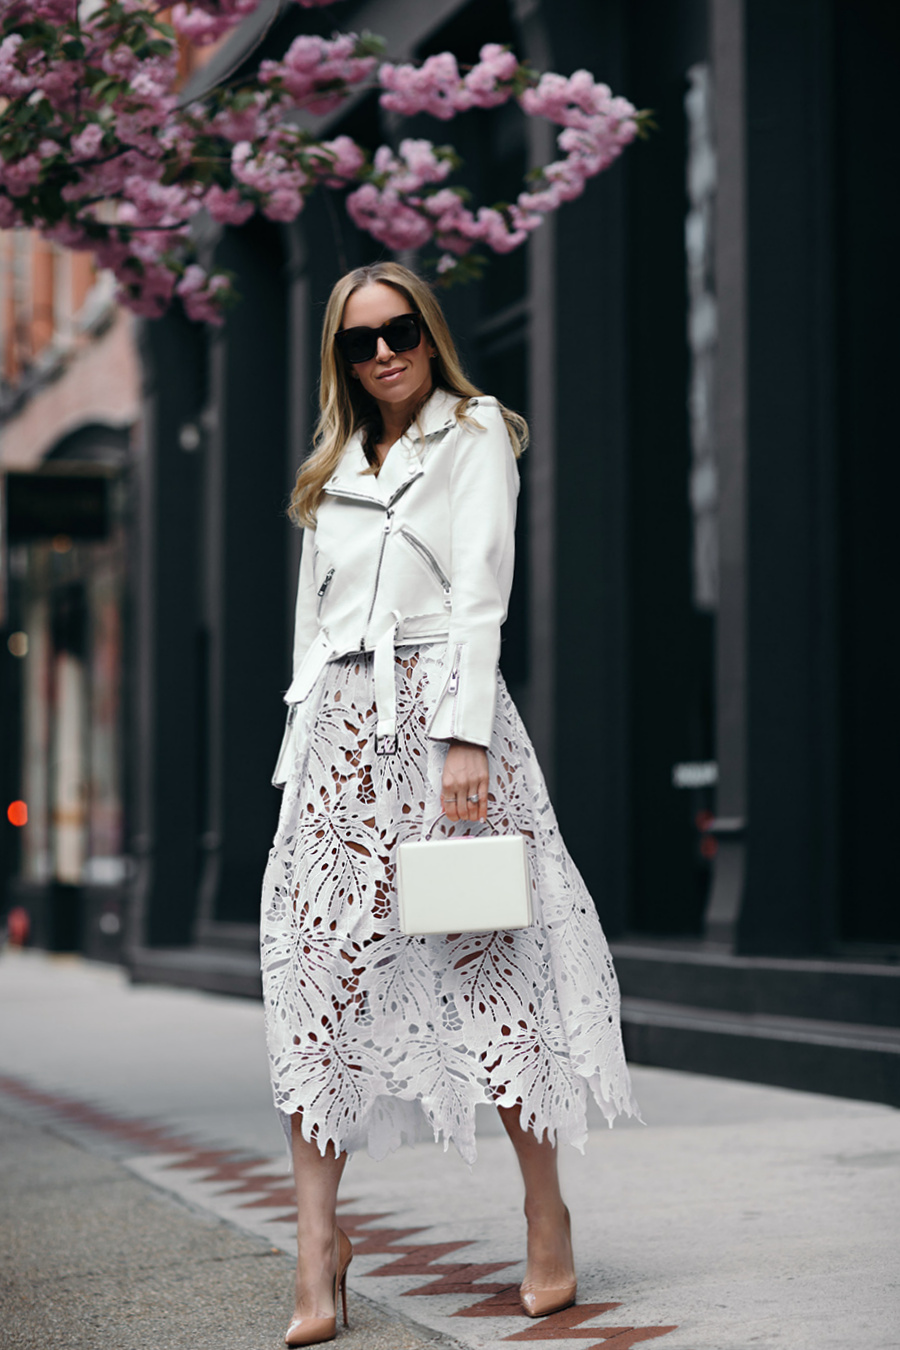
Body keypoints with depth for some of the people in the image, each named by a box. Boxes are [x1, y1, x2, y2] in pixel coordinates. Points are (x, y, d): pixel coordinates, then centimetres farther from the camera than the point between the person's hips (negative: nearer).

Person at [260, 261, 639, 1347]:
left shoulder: (474, 433, 5)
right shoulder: (333, 467, 21)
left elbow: (480, 592, -6)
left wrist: (464, 736, -16)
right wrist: (307, 741, 12)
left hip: (438, 706, -5)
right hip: (339, 726, 5)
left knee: (487, 956, -5)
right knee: (321, 968, -4)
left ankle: (547, 1221, 7)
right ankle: (316, 1240, -3)